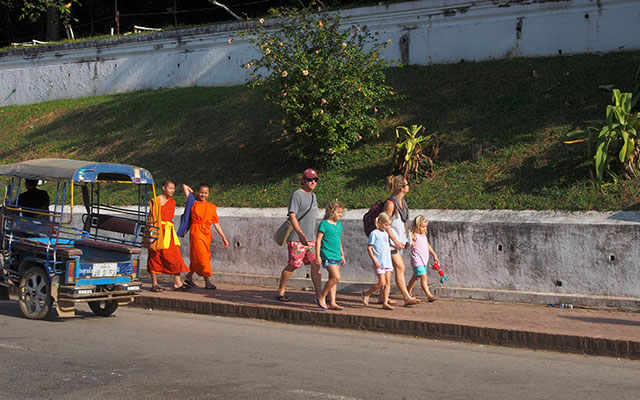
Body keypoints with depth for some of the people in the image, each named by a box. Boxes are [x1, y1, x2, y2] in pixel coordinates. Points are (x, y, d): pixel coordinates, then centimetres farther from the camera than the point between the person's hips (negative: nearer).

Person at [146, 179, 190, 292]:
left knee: (175, 257, 0)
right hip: (158, 231, -6)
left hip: (169, 231, 7)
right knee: (155, 256, 0)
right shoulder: (156, 201, -7)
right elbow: (152, 218, -10)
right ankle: (154, 284, 7)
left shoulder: (172, 202, 14)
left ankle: (177, 283, 2)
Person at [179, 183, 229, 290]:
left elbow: (216, 223, 13)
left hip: (207, 233, 4)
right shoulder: (193, 203, 4)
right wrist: (193, 192, 22)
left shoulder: (212, 207, 12)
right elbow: (184, 186, 8)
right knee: (202, 255, -11)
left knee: (196, 257, 9)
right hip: (196, 232, -4)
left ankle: (189, 276, 27)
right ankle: (207, 281, -12)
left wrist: (223, 237, 10)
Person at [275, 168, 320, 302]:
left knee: (316, 264, -1)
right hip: (296, 239, -8)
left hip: (310, 238, 8)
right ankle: (280, 291, 12)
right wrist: (301, 234, -25)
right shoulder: (297, 195, -10)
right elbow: (292, 216, -17)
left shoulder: (313, 196, 16)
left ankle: (318, 295, 1)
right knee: (293, 265, -3)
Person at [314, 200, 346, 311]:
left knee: (333, 279, 7)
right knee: (336, 277, -16)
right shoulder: (324, 224, -8)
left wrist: (342, 255, 24)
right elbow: (318, 240, -9)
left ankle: (332, 303, 9)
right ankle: (321, 298, -5)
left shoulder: (339, 224, 14)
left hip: (337, 255, 8)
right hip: (327, 254, -8)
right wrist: (317, 256, -13)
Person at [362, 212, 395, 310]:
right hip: (379, 263, -7)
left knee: (388, 282, 1)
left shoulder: (385, 233, 16)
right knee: (382, 283, -8)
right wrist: (375, 261, -15)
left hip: (388, 263, 7)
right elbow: (369, 248, -9)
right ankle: (366, 294, 11)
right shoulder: (374, 233, -7)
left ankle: (385, 302, 3)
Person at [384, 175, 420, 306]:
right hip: (391, 240, -9)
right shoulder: (390, 203, -17)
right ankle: (407, 298, -14)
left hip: (399, 240, 9)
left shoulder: (401, 201, 11)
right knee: (400, 268, -12)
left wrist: (407, 240, 18)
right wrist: (395, 241, -19)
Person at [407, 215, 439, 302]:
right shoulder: (414, 236, -11)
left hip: (424, 261, 9)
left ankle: (408, 292, 33)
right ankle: (428, 295, -19)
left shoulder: (424, 236, 15)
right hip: (417, 261, -9)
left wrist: (434, 255, 25)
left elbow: (428, 246, 24)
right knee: (423, 276, -15)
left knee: (416, 277, 19)